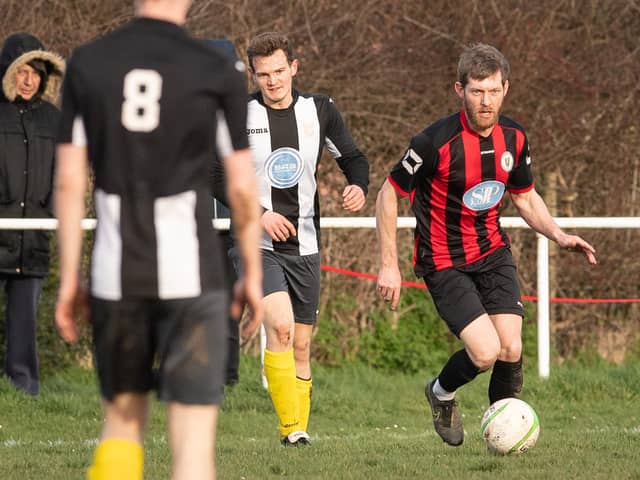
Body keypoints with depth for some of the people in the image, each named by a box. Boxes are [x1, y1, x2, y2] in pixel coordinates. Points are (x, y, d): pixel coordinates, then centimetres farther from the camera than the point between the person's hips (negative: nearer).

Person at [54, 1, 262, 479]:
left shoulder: (86, 64, 1)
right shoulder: (219, 71, -5)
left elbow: (69, 182, 2)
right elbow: (242, 188, -2)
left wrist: (69, 278, 9)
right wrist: (253, 275, 10)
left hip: (116, 272, 3)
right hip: (190, 269, -3)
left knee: (123, 419, 19)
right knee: (193, 437, -2)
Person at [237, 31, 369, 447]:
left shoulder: (319, 109, 4)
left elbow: (352, 157, 12)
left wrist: (359, 186, -11)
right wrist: (258, 213, -16)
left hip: (305, 246, 4)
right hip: (258, 244, -4)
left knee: (301, 345, 8)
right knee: (280, 326, -23)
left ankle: (301, 430, 19)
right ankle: (291, 429, -20)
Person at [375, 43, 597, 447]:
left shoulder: (514, 138, -4)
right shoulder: (438, 142, -22)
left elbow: (525, 197, 14)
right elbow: (389, 194, -12)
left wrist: (559, 235, -4)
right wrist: (389, 265, -12)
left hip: (493, 252, 5)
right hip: (444, 262, -5)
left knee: (511, 349, -9)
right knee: (485, 352, -17)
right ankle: (442, 394, 17)